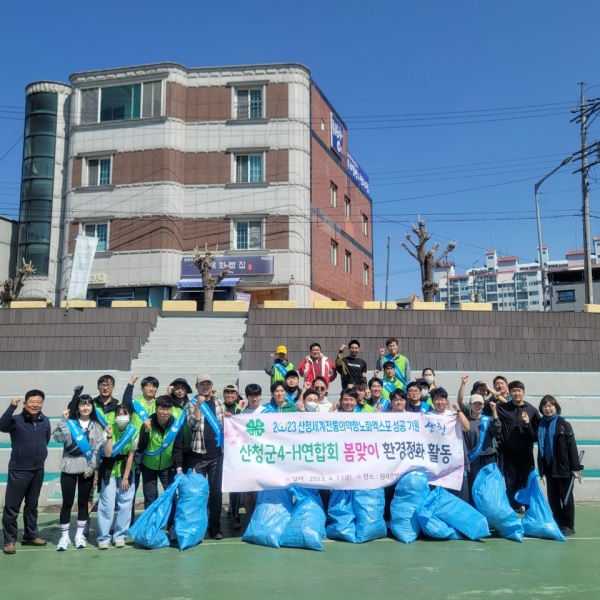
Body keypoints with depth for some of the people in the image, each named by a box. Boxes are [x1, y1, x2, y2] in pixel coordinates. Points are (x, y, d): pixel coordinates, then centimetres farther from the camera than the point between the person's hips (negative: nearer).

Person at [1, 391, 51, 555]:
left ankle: (31, 535, 30)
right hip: (18, 470, -4)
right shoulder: (16, 420, -13)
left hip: (38, 470, 5)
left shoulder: (45, 421, 1)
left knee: (32, 505, 17)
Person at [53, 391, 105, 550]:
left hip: (87, 469, 1)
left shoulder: (97, 426, 5)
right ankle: (64, 536, 12)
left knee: (83, 502, 8)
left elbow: (98, 448, 0)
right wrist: (63, 420, -20)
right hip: (69, 469, -1)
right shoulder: (69, 423, 2)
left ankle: (80, 535, 18)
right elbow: (58, 438, -14)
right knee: (67, 502, 2)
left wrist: (91, 467, -8)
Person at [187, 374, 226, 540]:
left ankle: (215, 527, 13)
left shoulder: (218, 402, 10)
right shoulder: (192, 403, 0)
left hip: (216, 453, 3)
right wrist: (199, 404, -22)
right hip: (198, 453, -3)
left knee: (216, 490, 6)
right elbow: (193, 424, -15)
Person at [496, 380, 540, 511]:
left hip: (526, 453, 0)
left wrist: (527, 423, -18)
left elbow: (536, 435, -2)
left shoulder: (532, 410, 1)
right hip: (509, 453, 0)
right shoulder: (502, 408, 2)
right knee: (511, 484, 7)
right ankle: (515, 508, 20)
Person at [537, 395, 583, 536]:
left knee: (566, 496, 5)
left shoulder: (564, 424, -8)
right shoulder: (541, 425, 3)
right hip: (549, 467, 4)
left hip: (563, 467, -4)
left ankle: (568, 526, 13)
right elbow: (540, 447, 10)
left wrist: (576, 467, -13)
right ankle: (557, 524, 20)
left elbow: (572, 446, -10)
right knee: (553, 497, 10)